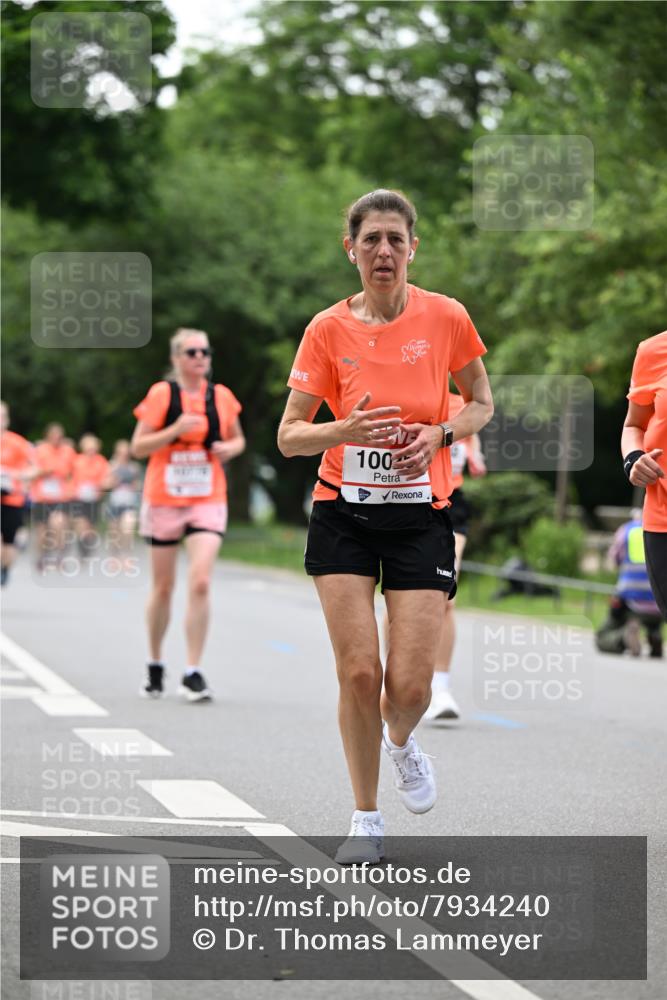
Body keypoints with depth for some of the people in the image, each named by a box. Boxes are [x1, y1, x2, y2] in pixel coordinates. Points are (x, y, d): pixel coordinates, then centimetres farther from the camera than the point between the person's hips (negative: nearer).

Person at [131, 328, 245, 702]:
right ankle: (155, 665, 28)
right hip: (164, 500, -1)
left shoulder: (221, 397, 4)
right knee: (163, 588, 9)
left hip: (208, 501, 1)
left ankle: (194, 672, -11)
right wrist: (175, 430, -19)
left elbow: (238, 439, 19)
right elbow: (138, 447, -5)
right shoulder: (161, 394, -4)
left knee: (201, 583, -15)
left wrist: (231, 448, -4)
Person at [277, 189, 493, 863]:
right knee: (358, 672, -7)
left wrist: (440, 434, -10)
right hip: (343, 515, 0)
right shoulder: (329, 329, -3)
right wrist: (346, 430, -22)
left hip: (420, 516, 0)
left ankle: (400, 742, 31)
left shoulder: (446, 318, -3)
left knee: (409, 683, -7)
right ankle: (366, 820, 11)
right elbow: (288, 437, -2)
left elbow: (481, 404, 11)